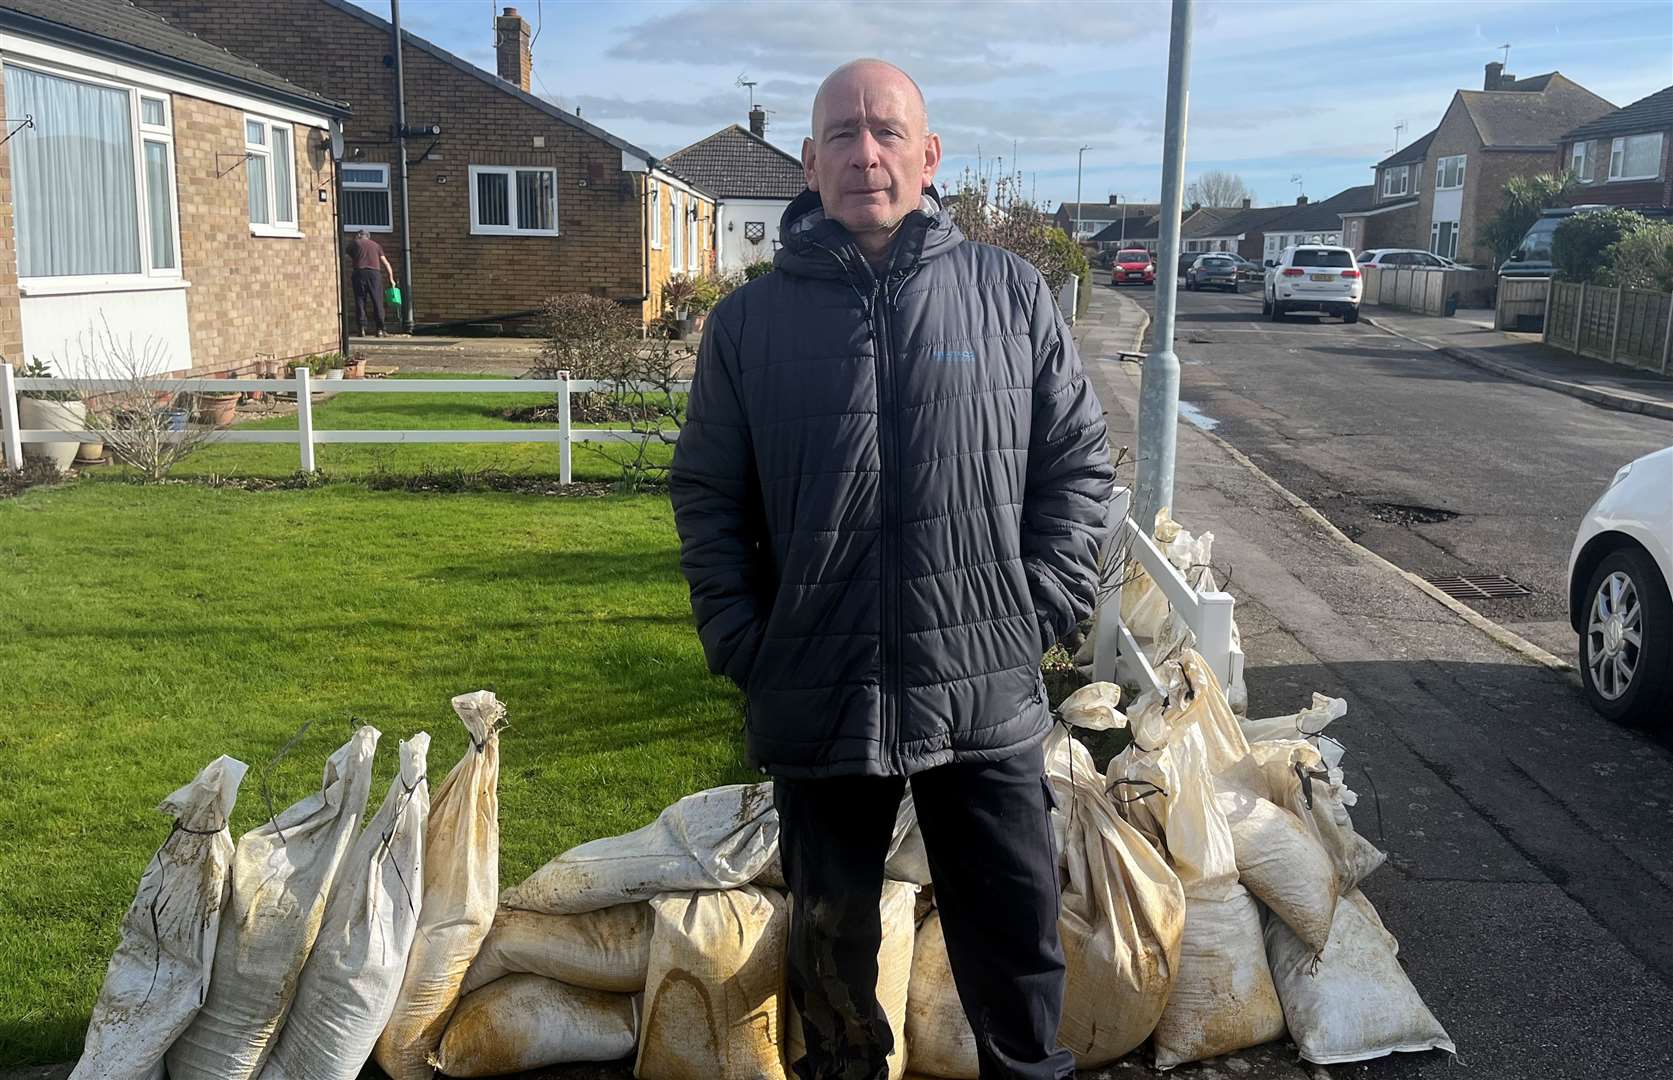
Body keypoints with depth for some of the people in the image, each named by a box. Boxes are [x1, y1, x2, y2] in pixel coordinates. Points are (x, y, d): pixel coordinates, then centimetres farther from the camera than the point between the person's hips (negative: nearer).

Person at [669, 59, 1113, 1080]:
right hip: (815, 700, 1)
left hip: (987, 693, 0)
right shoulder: (750, 320, 2)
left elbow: (1082, 460, 5)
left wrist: (1038, 610, -3)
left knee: (1018, 940, 12)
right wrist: (743, 642, -2)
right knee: (831, 938, 18)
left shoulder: (1010, 293, 1)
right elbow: (707, 497, 7)